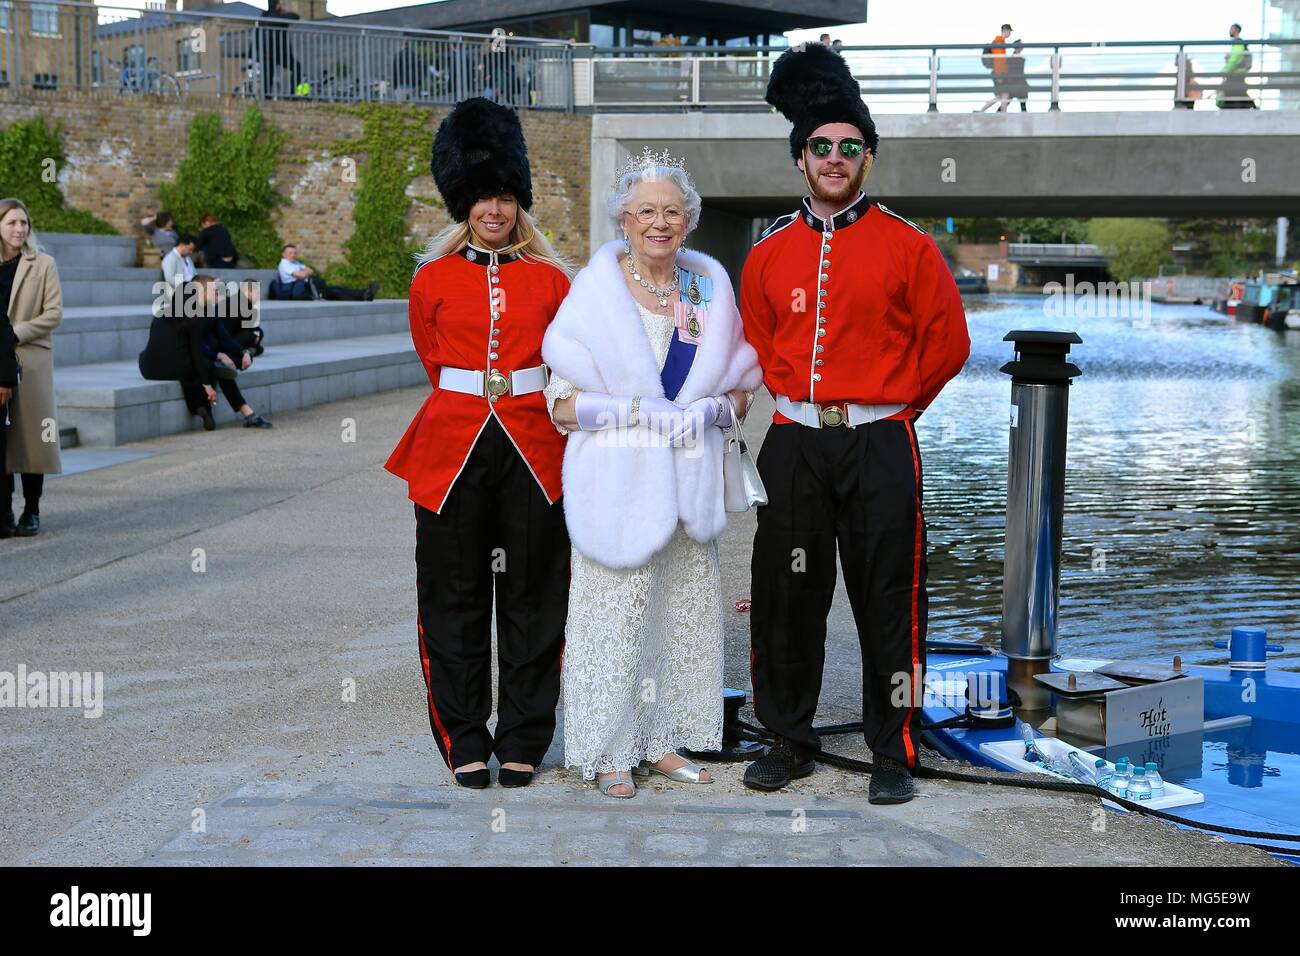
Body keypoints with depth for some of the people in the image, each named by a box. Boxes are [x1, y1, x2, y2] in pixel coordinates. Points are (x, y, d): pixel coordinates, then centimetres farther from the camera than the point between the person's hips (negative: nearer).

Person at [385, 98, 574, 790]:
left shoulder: (551, 279, 6)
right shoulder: (432, 279, 4)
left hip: (534, 446, 0)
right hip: (454, 446, 0)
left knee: (533, 594, 4)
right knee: (455, 597, 4)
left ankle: (523, 740, 15)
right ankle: (464, 741, 15)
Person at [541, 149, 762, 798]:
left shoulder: (710, 290, 8)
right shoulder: (595, 294, -4)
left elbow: (739, 391, 13)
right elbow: (562, 404, -6)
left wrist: (708, 411, -7)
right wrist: (638, 412, -16)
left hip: (690, 483, 5)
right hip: (618, 482, -4)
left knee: (685, 613, 9)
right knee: (614, 617, -3)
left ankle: (661, 741, 23)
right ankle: (610, 752, 10)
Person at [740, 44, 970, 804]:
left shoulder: (909, 247, -2)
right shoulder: (770, 254, 6)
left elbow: (948, 342, 5)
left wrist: (886, 405, 9)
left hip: (880, 448, -2)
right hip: (794, 448, 3)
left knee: (889, 605, 1)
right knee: (786, 600, 7)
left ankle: (894, 754, 13)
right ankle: (791, 742, 21)